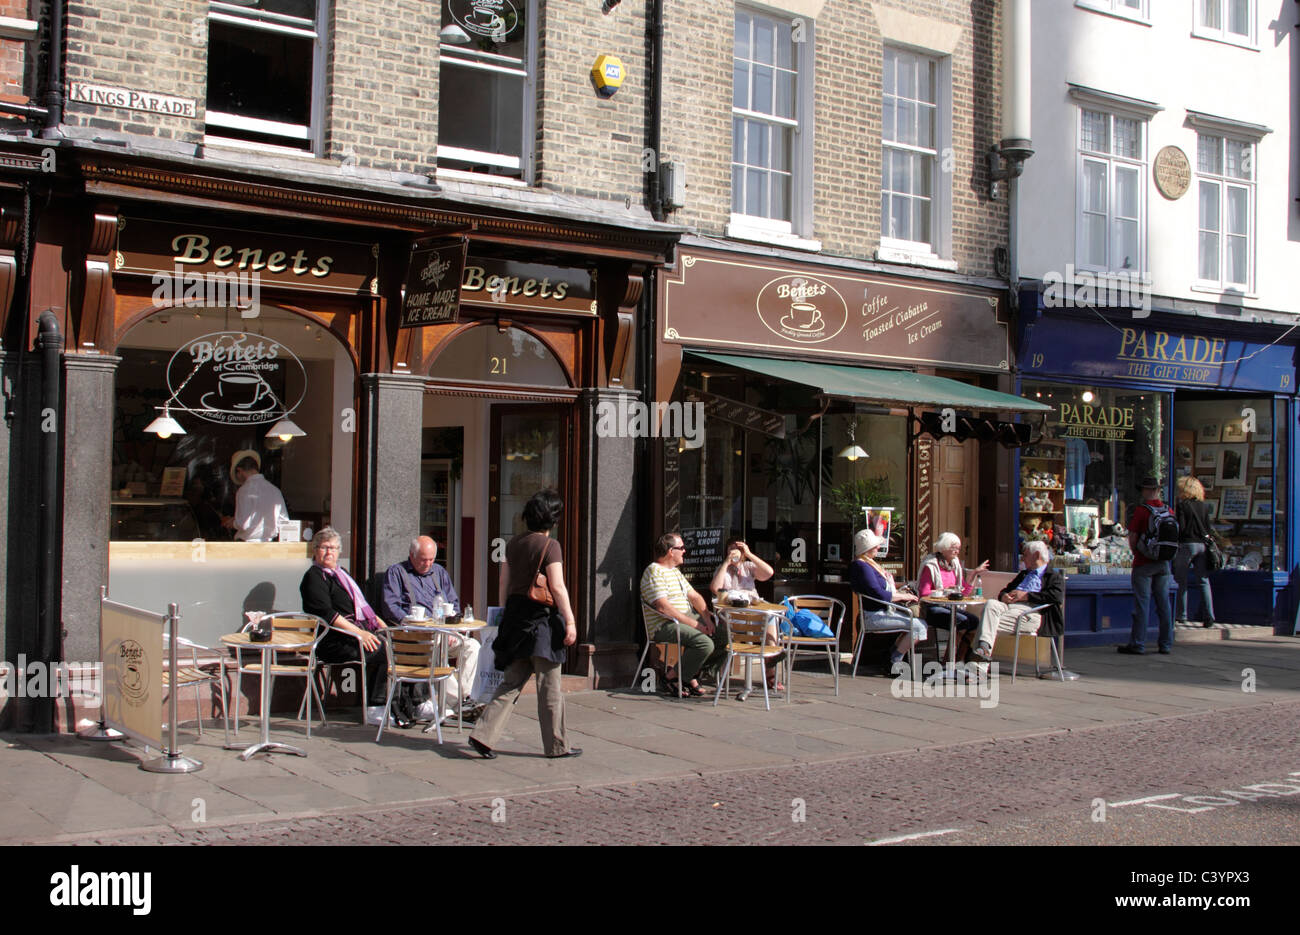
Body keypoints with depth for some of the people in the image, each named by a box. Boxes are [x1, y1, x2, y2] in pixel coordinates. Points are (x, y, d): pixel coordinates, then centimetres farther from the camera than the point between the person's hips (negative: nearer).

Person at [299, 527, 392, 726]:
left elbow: (361, 606, 29)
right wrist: (358, 632, -23)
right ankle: (374, 709, -19)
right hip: (333, 642, -8)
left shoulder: (341, 574, 25)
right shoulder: (313, 577, -2)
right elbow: (326, 614, -15)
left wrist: (381, 625, 12)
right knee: (381, 650, -27)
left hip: (361, 632, 8)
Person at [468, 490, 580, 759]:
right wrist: (570, 621, -13)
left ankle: (484, 735, 3)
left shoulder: (513, 544, 9)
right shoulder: (549, 546, -11)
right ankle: (557, 745, 12)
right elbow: (557, 587, -16)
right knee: (549, 686, 3)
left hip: (515, 615, 7)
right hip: (541, 618, -7)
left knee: (512, 682, 11)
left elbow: (505, 583, 13)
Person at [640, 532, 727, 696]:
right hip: (664, 625, -10)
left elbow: (694, 596, 18)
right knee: (705, 643, -28)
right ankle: (673, 679, -12)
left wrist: (707, 619, 0)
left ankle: (690, 675, 4)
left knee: (723, 637, -3)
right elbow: (663, 607, -21)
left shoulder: (675, 571, 21)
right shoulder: (654, 572, -11)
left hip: (687, 618, 10)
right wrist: (694, 624, -20)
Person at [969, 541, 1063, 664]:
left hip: (1031, 612, -6)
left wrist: (1026, 596, -9)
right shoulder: (1024, 574, 36)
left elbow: (1057, 596, -8)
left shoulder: (1055, 577, 12)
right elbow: (1005, 590, 32)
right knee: (990, 604, -29)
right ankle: (983, 647, -41)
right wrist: (1004, 595, 5)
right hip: (1010, 605, 6)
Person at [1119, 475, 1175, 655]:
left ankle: (1137, 644, -1)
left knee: (1142, 603, -3)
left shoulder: (1141, 510, -12)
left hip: (1143, 563, -5)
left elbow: (1132, 537, -12)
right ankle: (1166, 644, 14)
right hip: (1163, 563, 5)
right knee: (1163, 603, 10)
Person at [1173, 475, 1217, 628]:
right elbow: (1208, 528, 8)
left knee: (1181, 581, 5)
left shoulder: (1182, 505, -7)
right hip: (1202, 545, 5)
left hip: (1186, 545, -5)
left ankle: (1181, 615, 6)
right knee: (1204, 581, 4)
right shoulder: (1203, 506, 8)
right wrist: (1206, 539, 17)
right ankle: (1208, 617, -1)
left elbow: (1180, 528, -12)